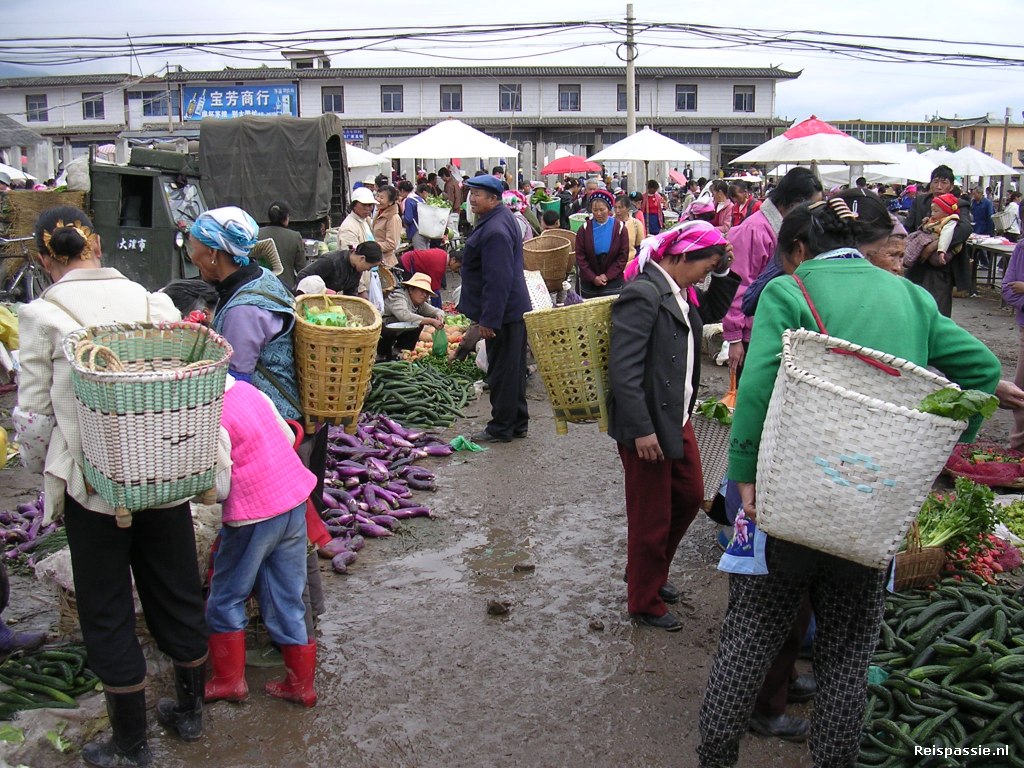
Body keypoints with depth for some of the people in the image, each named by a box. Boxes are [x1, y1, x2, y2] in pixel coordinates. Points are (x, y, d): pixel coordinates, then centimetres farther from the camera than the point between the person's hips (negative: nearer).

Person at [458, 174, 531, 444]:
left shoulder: (495, 231, -23)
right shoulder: (501, 219, 13)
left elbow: (498, 280, -27)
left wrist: (488, 320, -25)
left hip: (503, 313, -11)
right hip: (515, 309, 11)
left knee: (502, 371, -1)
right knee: (514, 369, 17)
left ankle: (501, 428, 9)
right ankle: (517, 424, 27)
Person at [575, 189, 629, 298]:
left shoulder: (620, 228, -3)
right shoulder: (584, 229, 0)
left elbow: (623, 256, -4)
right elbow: (580, 256, -2)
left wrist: (607, 276, -12)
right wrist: (593, 278, -12)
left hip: (613, 281, -1)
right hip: (588, 281, 1)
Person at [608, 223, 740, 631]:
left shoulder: (678, 292, 8)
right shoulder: (642, 294, -20)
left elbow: (712, 311, 28)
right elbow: (623, 370, -24)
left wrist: (724, 272, 11)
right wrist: (642, 429, -24)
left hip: (677, 418, 10)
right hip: (647, 425, -10)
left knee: (690, 497, 21)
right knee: (651, 518, 6)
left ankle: (650, 571, 42)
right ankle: (645, 602, 27)